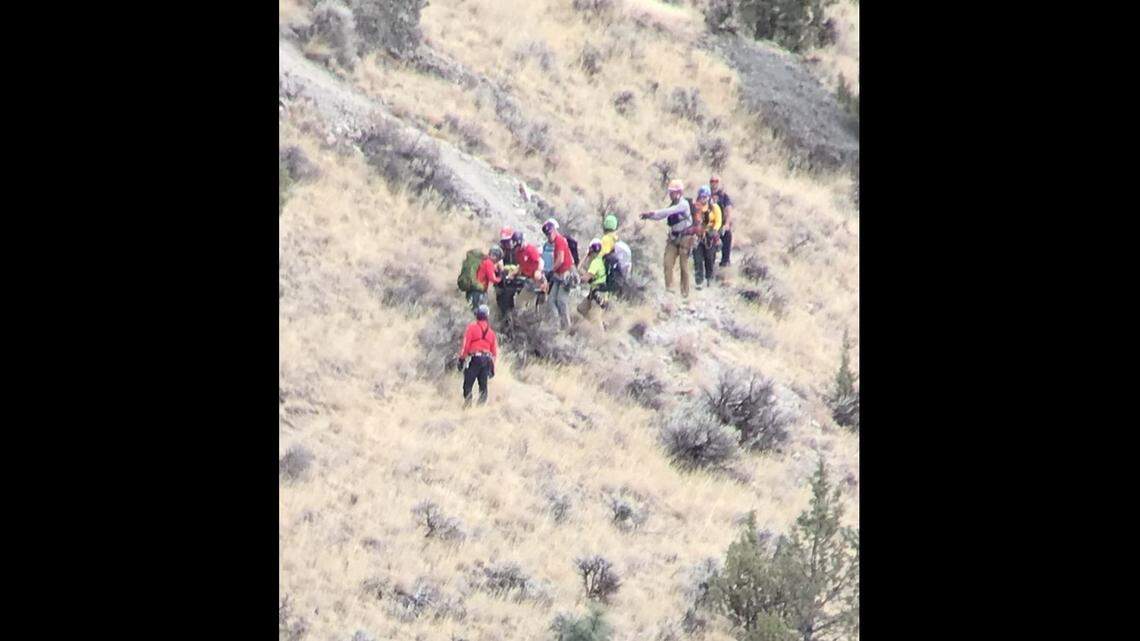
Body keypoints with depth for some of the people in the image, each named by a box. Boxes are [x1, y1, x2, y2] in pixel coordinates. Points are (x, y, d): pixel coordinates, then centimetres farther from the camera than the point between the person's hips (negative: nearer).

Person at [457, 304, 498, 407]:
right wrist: (492, 367, 19)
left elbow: (465, 345, -8)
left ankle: (467, 405, -13)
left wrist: (461, 359, -2)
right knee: (483, 386, 9)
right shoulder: (491, 331, 12)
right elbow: (494, 351, 13)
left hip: (474, 358, -5)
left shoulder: (472, 328, -3)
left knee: (467, 385, -3)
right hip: (486, 359, 5)